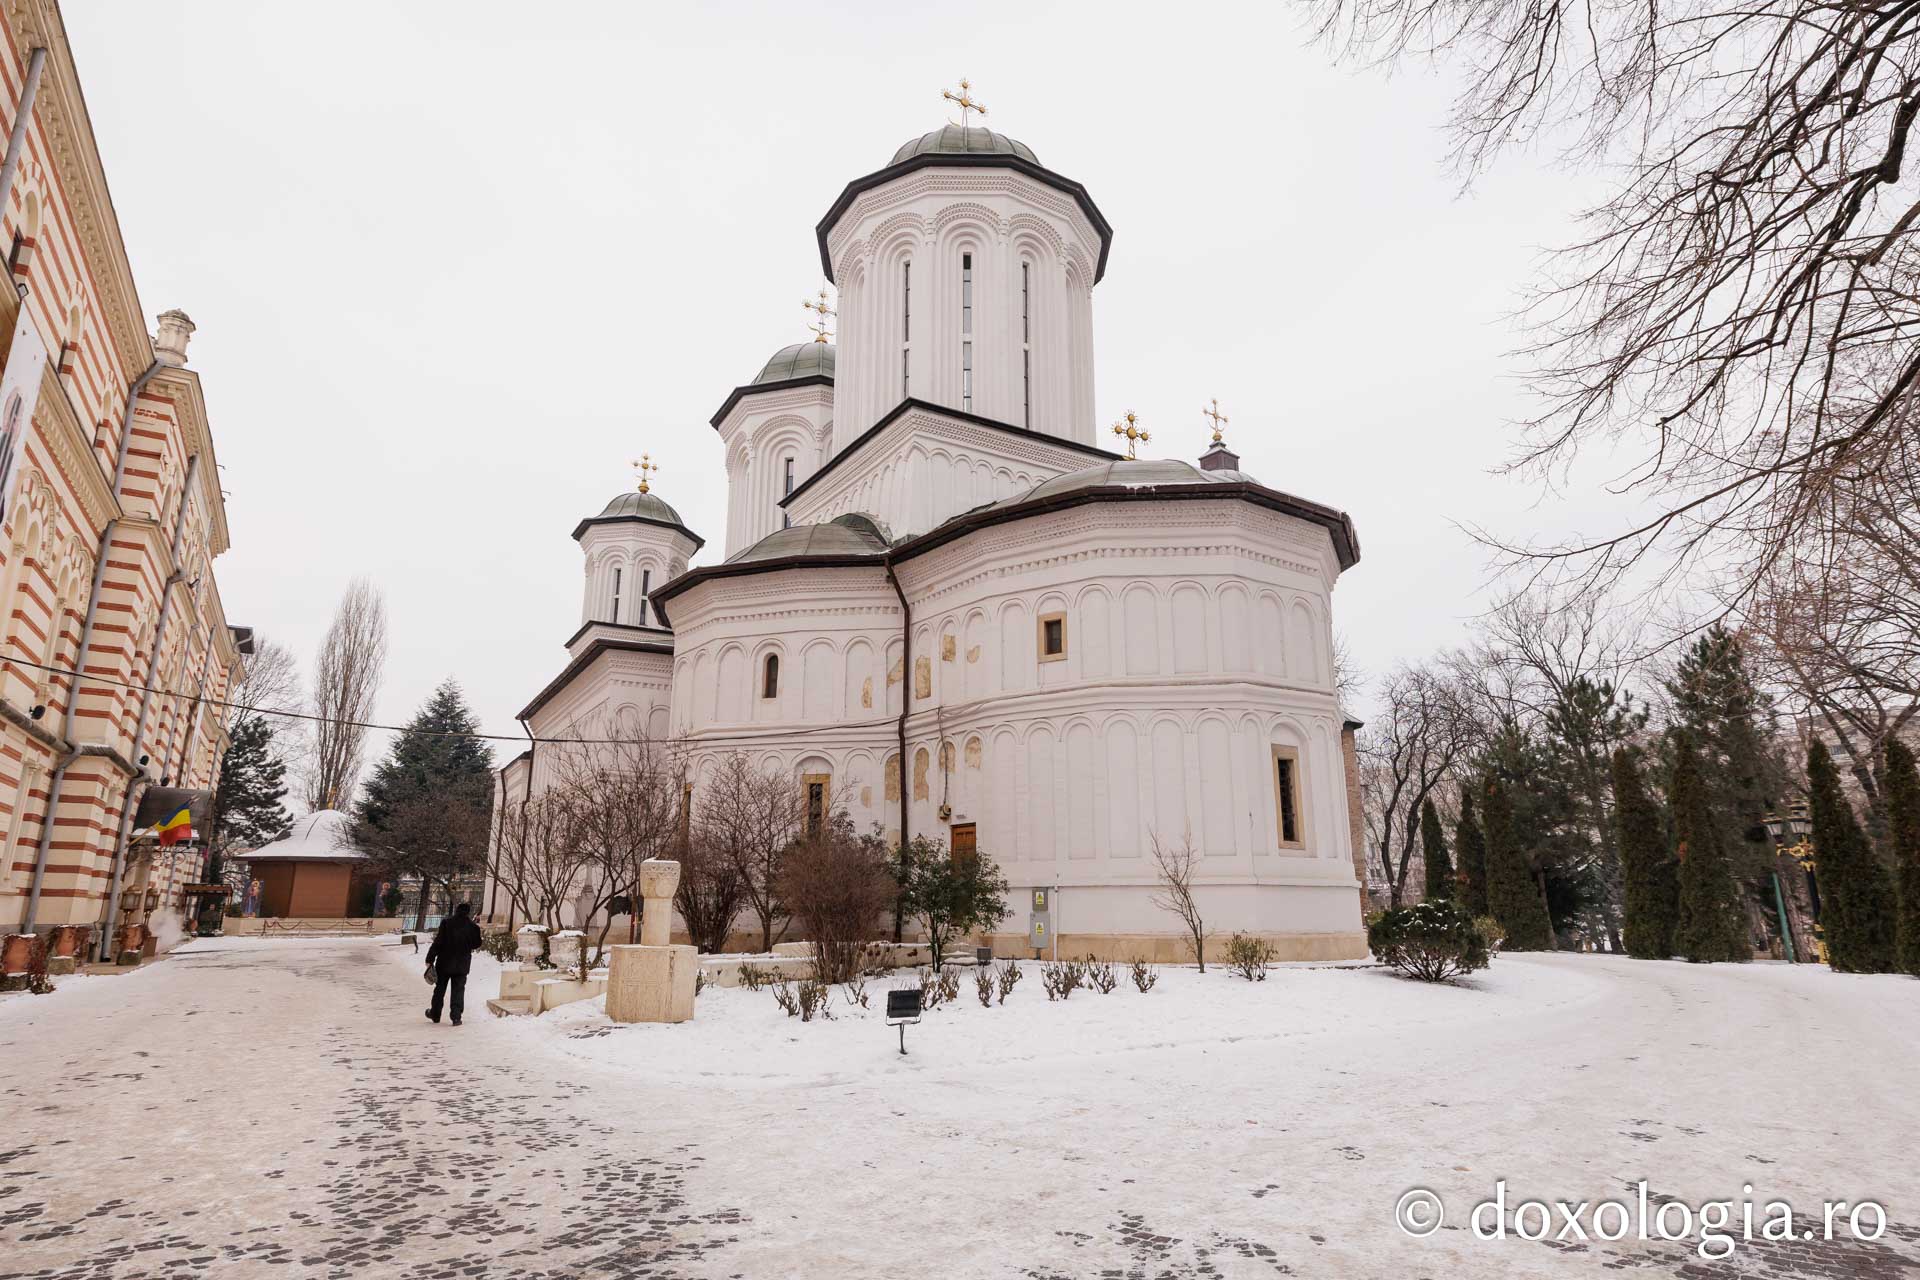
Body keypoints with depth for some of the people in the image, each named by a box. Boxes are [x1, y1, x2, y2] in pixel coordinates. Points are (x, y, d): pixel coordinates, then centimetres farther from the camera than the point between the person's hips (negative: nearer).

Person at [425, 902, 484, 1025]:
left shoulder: (446, 922, -8)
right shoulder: (473, 927, -7)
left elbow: (438, 942, -11)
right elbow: (476, 944, 2)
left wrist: (430, 959, -6)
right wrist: (482, 940, 23)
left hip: (444, 964, 0)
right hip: (462, 965, 0)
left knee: (439, 989, 16)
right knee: (458, 991, 6)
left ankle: (435, 1015, 29)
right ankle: (456, 1017, -1)